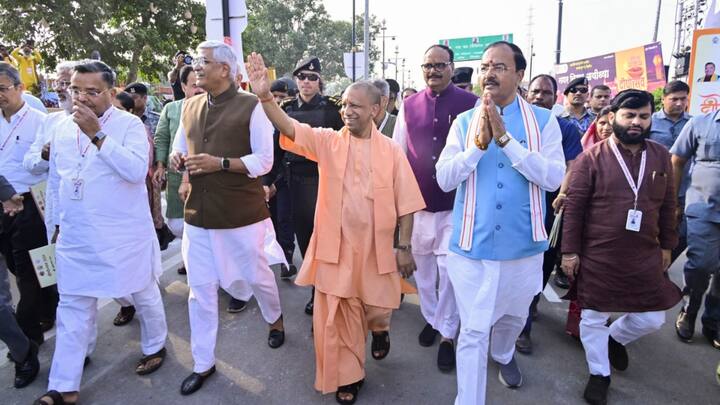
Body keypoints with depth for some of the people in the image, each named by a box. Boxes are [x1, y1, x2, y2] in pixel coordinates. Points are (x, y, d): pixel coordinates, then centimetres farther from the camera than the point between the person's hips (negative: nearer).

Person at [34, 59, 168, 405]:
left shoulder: (129, 124, -10)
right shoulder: (61, 129, 7)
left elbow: (136, 171, -25)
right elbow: (56, 181, 17)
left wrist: (97, 134, -26)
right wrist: (59, 222, 17)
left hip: (125, 234, -5)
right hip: (76, 237, 5)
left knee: (143, 294, 13)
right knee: (72, 306, 9)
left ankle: (154, 347, 37)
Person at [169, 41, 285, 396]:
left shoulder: (251, 106, -8)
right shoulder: (190, 106, 10)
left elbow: (264, 160, -10)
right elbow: (179, 148, 21)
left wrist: (220, 163, -21)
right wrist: (178, 160, -2)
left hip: (241, 214, -4)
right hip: (198, 213, 5)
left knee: (256, 275, 14)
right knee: (200, 290, 8)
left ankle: (275, 318, 47)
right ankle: (203, 364, 25)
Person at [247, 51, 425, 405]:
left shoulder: (391, 151, -4)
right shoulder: (328, 141, -3)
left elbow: (406, 203, -1)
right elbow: (289, 128, -18)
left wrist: (404, 247, -2)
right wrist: (265, 96, -34)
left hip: (376, 247, 0)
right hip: (336, 247, 1)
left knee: (378, 307, 14)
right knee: (337, 316, 11)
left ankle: (379, 327, 52)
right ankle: (348, 376, 33)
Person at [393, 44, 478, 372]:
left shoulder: (471, 104, -5)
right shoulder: (409, 106, 5)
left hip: (456, 204, -3)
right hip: (418, 203, 3)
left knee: (448, 269, 0)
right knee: (423, 266, 15)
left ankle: (447, 335, 18)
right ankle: (431, 318, 36)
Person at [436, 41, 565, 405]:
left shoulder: (543, 121, -3)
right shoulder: (464, 122, 0)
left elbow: (554, 177, -15)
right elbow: (444, 179, -7)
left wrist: (505, 138, -22)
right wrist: (479, 143, -20)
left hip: (522, 246, 1)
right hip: (472, 246, -1)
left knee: (514, 316, 25)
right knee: (472, 333, 3)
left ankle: (504, 356, 56)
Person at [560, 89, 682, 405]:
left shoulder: (661, 156, 5)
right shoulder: (590, 158, -9)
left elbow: (667, 206, 12)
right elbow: (573, 208, -9)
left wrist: (666, 246, 13)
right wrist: (570, 251, -10)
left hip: (645, 257, 4)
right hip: (597, 257, -4)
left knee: (652, 319, 12)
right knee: (593, 318, 9)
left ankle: (615, 338, 44)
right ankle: (599, 373, 32)